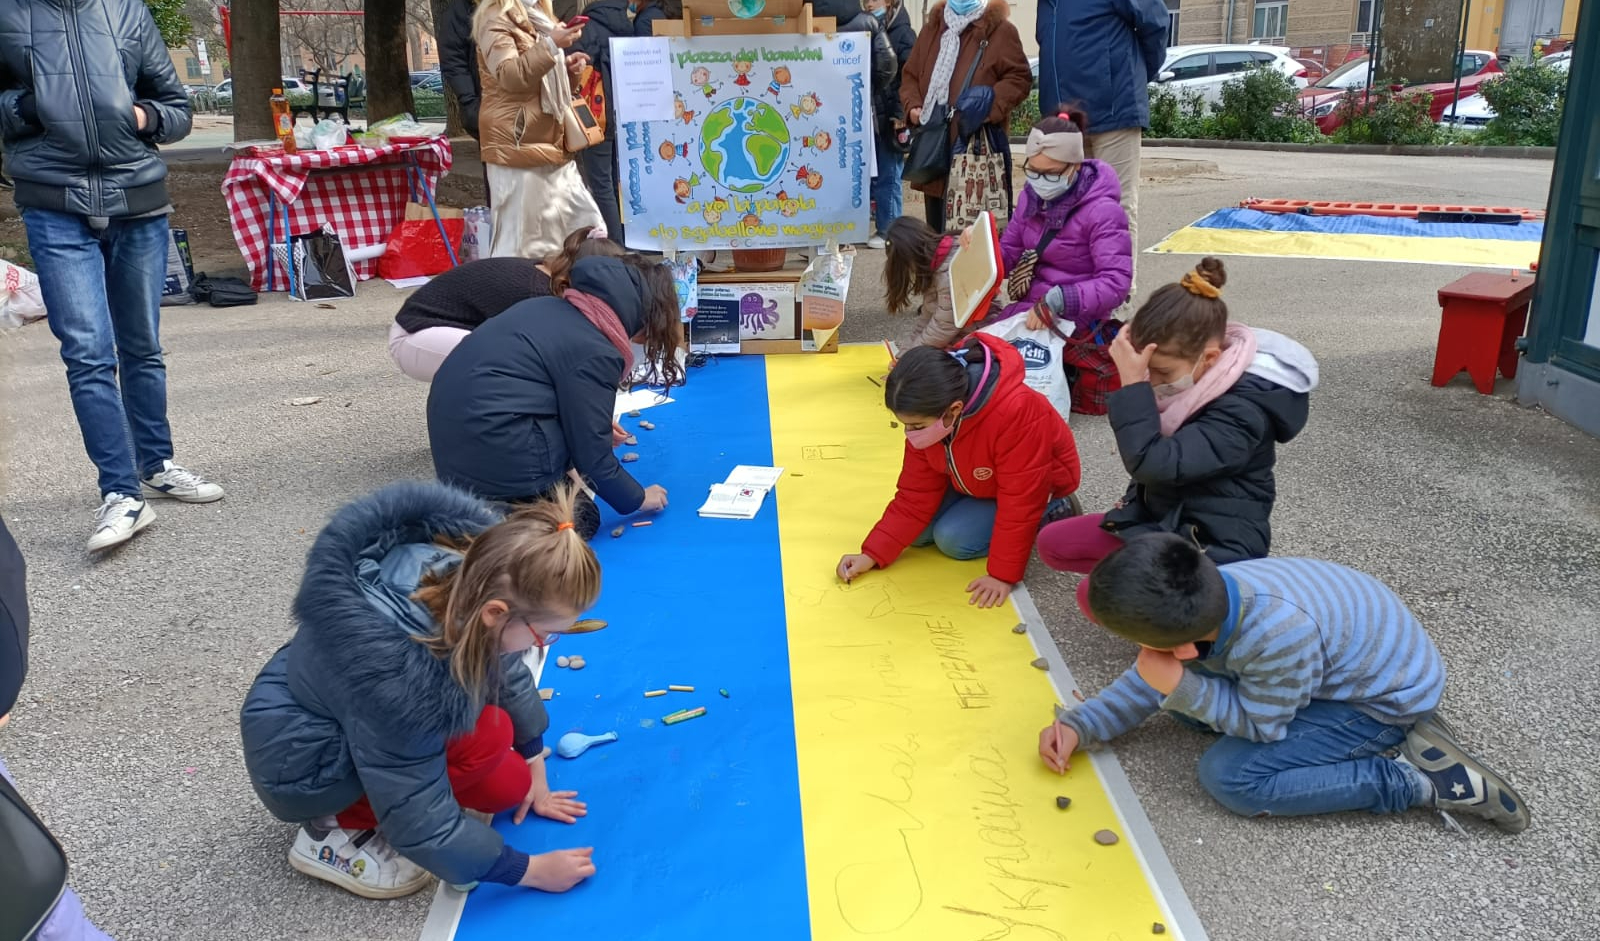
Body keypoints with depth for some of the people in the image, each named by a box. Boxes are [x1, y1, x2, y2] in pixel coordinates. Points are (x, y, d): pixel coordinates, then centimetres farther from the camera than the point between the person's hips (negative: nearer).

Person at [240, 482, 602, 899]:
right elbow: (422, 825, -28)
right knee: (488, 737, -24)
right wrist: (528, 870, -18)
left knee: (508, 785, 1)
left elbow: (508, 674, -2)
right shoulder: (398, 681, -41)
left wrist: (533, 769, 6)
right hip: (297, 760, -7)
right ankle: (337, 827, -8)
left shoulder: (462, 578, -23)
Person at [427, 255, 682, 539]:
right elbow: (591, 455, -5)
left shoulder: (549, 308, 11)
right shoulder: (596, 352, -11)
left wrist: (594, 423, 36)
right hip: (492, 448, -8)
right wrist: (637, 499, 11)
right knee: (581, 520, 6)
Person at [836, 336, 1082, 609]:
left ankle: (1051, 511, -1)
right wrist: (872, 555, -20)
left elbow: (1020, 504, -34)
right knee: (918, 532, -5)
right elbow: (915, 494, -14)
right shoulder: (928, 414, -21)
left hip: (1039, 485, -6)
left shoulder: (1015, 413, -43)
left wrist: (1003, 574, -30)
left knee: (953, 538, -19)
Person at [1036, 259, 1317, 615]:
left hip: (1214, 544, -9)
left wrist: (1133, 384, -32)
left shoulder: (1243, 411, -28)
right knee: (1053, 544, 5)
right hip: (1163, 518, 9)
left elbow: (1153, 463, -34)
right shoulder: (1196, 377, -2)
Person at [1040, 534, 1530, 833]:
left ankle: (1419, 779, -8)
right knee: (1188, 704, 5)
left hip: (1391, 691, -8)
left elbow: (1260, 724, -20)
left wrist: (1182, 688, -29)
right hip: (1347, 655, 8)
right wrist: (1080, 724, -11)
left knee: (1228, 776, -16)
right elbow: (1153, 675, -1)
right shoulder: (1205, 598, -19)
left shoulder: (1278, 636, -40)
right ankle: (1362, 732, 8)